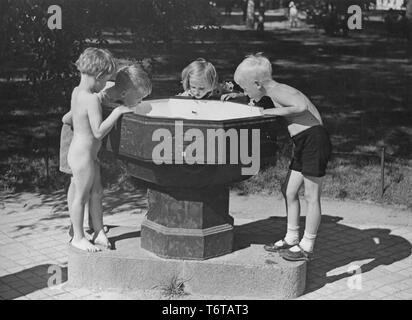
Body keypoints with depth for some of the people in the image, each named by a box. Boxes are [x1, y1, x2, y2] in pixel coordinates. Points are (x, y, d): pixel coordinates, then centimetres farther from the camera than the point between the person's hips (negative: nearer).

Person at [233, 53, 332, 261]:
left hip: (314, 139, -10)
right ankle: (291, 238, 28)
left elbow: (301, 106, -32)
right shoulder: (274, 91, 12)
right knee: (289, 191, 16)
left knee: (311, 196, -1)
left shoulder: (278, 92, -16)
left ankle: (307, 247, 9)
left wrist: (271, 111, -22)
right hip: (302, 143, 10)